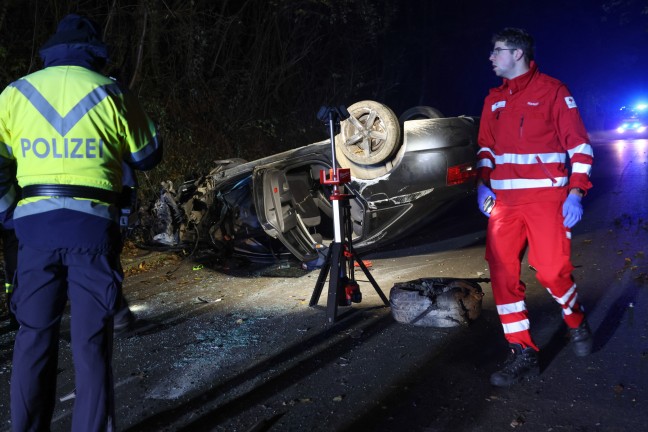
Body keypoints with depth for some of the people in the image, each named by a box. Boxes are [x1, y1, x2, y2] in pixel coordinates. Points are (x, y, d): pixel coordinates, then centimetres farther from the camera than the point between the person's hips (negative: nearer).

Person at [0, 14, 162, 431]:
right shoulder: (114, 95, 2)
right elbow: (149, 156, 12)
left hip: (35, 223, 3)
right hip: (92, 225, -2)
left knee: (35, 337, 12)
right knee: (91, 342, 4)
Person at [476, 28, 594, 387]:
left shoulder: (553, 91, 0)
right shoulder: (493, 100, 16)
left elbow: (579, 144, -2)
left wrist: (576, 191, -10)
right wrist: (482, 183, 5)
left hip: (546, 198, -5)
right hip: (504, 200, 5)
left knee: (552, 271, -5)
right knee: (503, 273, -2)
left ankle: (577, 323, 29)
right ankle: (523, 354, 9)